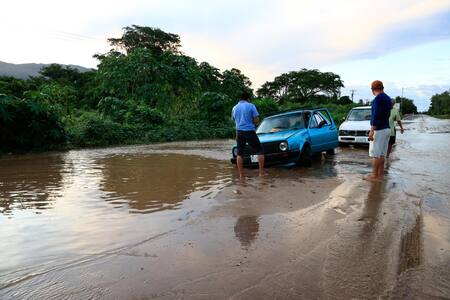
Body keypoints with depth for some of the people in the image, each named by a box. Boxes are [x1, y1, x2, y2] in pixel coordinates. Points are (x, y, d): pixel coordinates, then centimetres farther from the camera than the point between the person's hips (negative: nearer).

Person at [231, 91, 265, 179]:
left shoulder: (234, 108, 10)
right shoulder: (251, 106, -4)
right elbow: (256, 120, -7)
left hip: (239, 132, 5)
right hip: (249, 131, -4)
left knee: (239, 153, 8)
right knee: (260, 151, 7)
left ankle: (241, 175, 6)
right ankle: (261, 172, 4)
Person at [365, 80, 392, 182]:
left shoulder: (378, 98, -14)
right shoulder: (387, 98, 14)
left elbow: (376, 114, -23)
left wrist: (372, 130, -25)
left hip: (379, 130, -9)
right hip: (387, 129, 9)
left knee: (375, 154, -4)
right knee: (382, 154, 12)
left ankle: (374, 176, -1)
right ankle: (381, 175, 17)